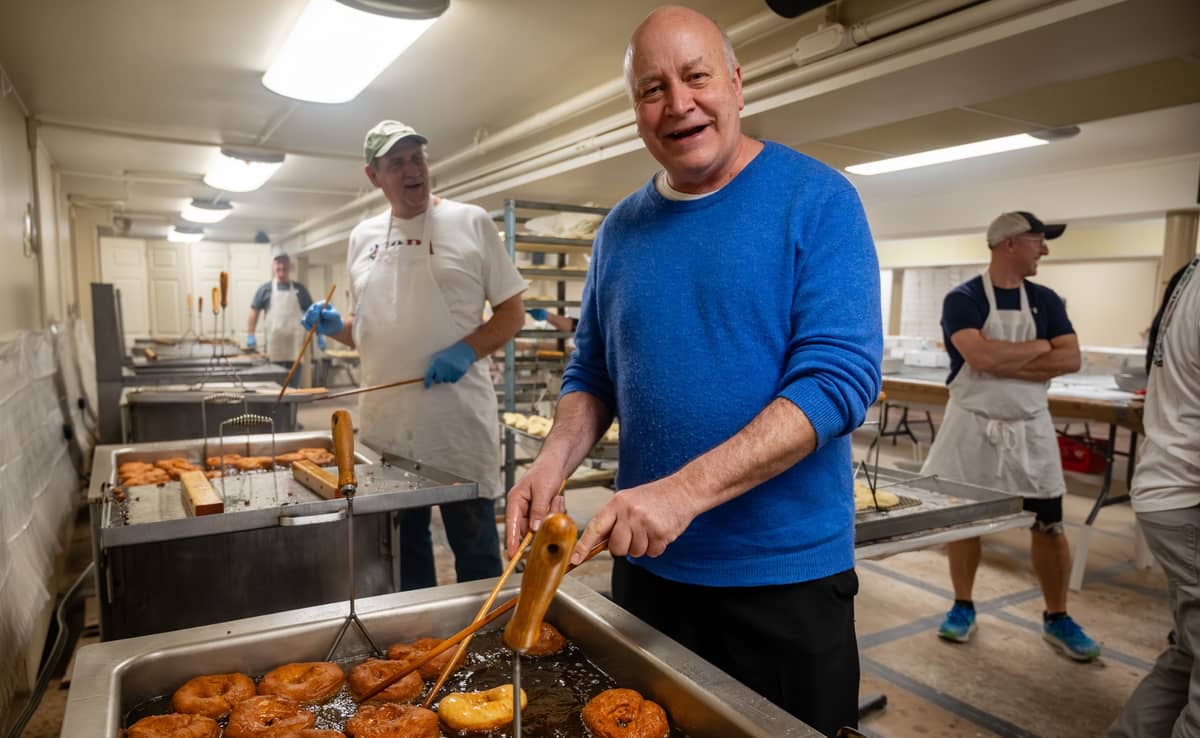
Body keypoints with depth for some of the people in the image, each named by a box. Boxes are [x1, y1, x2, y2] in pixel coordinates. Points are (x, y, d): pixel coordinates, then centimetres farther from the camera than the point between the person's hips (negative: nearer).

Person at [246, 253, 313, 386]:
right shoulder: (266, 289, 7)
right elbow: (254, 311, 7)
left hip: (295, 345, 1)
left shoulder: (299, 289, 9)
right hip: (274, 344, 0)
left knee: (293, 384, 3)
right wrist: (250, 335, -1)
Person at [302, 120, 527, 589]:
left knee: (476, 549, 8)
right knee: (404, 550, 19)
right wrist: (335, 327, -1)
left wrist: (468, 350, -17)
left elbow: (513, 312, -1)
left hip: (458, 421, -4)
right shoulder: (362, 237, 11)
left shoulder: (470, 222, -2)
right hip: (385, 423, 5)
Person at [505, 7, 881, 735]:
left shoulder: (817, 199, -10)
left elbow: (841, 377, -20)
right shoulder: (622, 228, 4)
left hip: (786, 572, -4)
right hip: (648, 564, 5)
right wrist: (556, 460, -10)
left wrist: (684, 491, -29)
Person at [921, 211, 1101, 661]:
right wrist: (1040, 347, -11)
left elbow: (1071, 360, -7)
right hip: (972, 426, -3)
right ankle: (963, 608, 24)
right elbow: (981, 357, -25)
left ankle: (1057, 619, 26)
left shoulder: (1045, 300, 5)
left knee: (1048, 526, 8)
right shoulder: (963, 299, -10)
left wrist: (1004, 362, -17)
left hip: (1029, 428, 4)